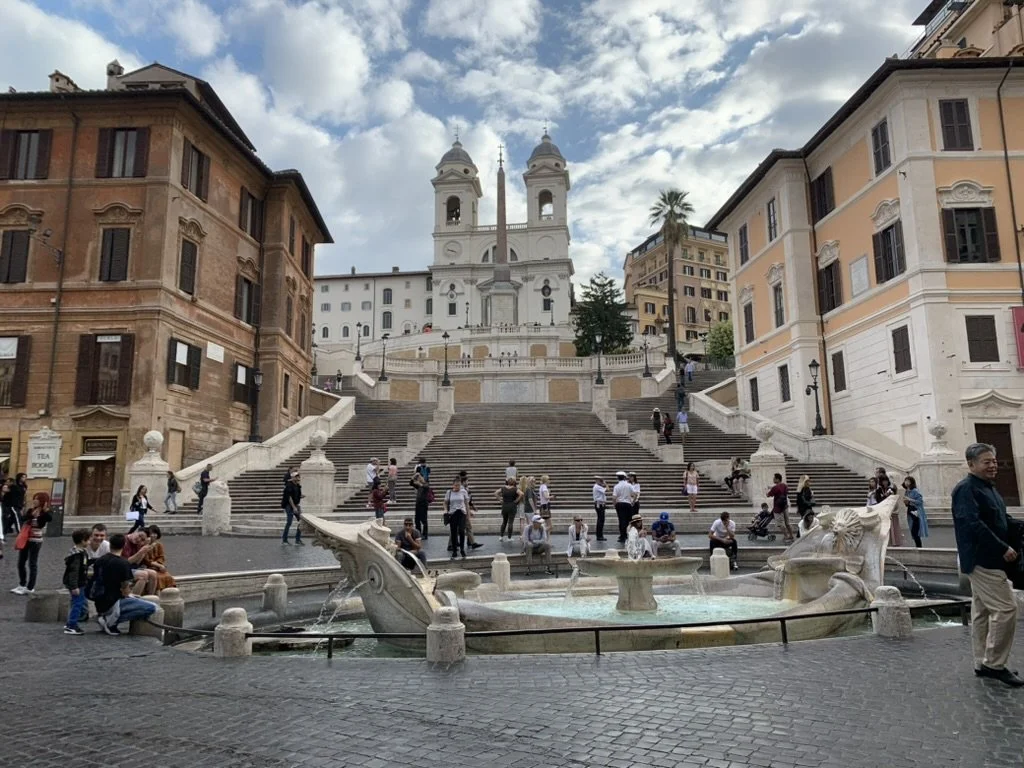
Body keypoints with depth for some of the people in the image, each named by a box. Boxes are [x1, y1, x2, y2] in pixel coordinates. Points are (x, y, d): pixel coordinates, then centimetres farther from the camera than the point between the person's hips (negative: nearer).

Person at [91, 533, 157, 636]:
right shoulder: (123, 564, -15)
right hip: (112, 604, -9)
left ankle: (107, 617, 10)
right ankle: (111, 620, -10)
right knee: (152, 607, -13)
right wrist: (128, 594, 9)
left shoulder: (99, 561, 8)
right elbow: (125, 591, -15)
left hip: (100, 604, 9)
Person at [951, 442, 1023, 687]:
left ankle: (983, 663, 22)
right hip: (982, 560, -10)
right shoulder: (966, 489, -15)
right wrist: (1003, 549, -23)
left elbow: (1003, 520, 19)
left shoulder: (989, 488, 16)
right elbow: (973, 525, -24)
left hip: (987, 560, 10)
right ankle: (995, 664, 1)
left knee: (982, 611, 14)